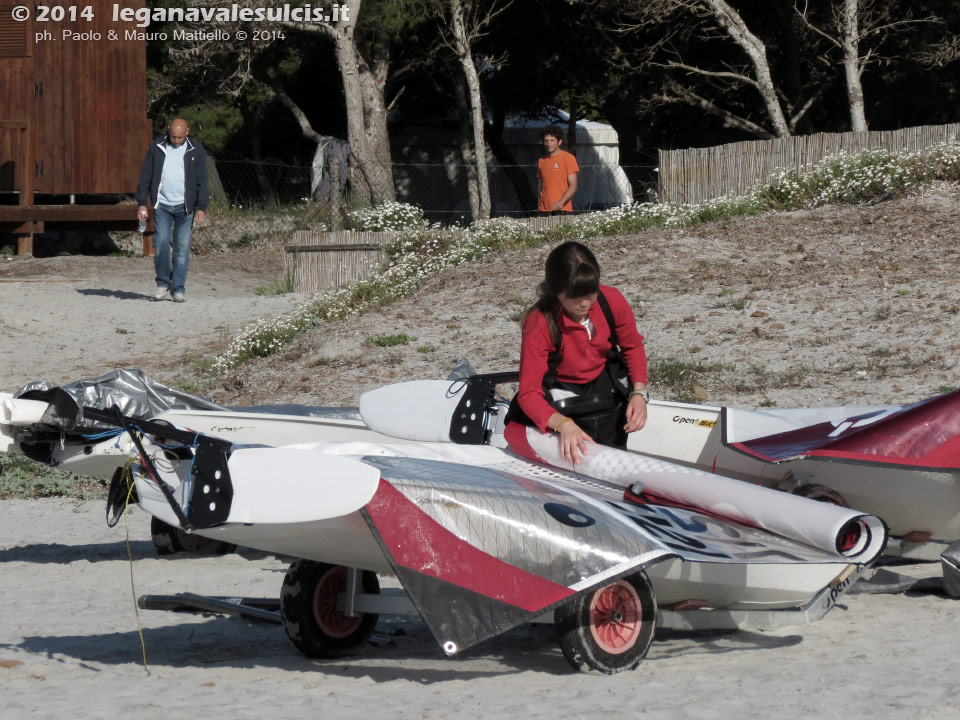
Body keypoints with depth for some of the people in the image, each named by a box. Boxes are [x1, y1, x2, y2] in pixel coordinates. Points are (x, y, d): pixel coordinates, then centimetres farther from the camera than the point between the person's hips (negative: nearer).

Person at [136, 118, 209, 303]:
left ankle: (178, 289, 4)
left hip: (185, 206, -1)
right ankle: (163, 282, 7)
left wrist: (201, 207, -6)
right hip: (162, 206, 1)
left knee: (182, 248, -2)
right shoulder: (156, 148, 3)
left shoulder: (195, 150, 1)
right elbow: (145, 177, 7)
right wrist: (142, 203, 3)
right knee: (161, 244, -11)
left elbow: (202, 181, 2)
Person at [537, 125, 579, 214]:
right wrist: (540, 206, 10)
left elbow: (573, 186, -7)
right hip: (544, 209, 5)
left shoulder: (568, 158, -1)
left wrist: (561, 202, -22)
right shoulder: (541, 161, 16)